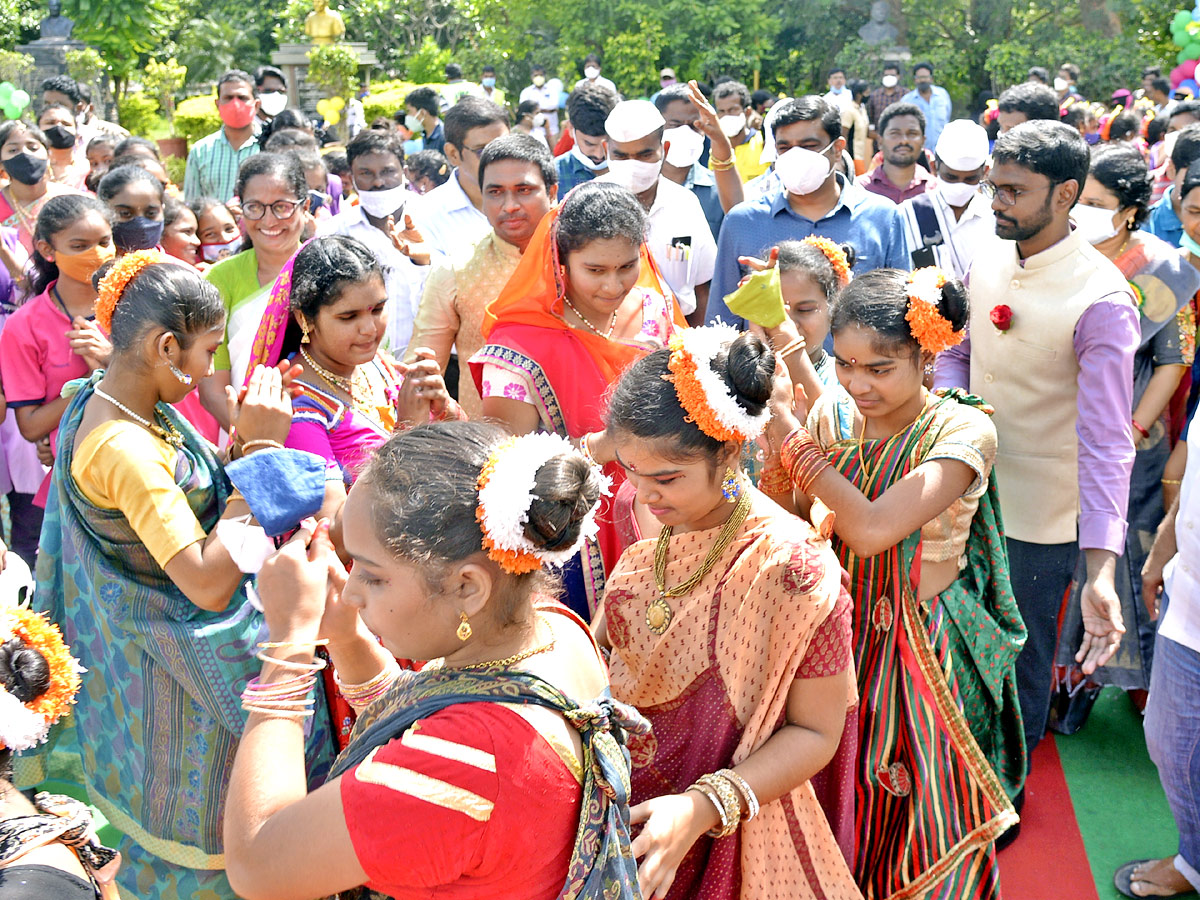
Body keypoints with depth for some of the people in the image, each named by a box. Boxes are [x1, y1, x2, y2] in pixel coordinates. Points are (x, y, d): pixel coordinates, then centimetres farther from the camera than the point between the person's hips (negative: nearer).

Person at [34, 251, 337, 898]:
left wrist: (244, 438, -7)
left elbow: (197, 495, 6)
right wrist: (260, 448, -32)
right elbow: (209, 582, -35)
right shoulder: (123, 447, -33)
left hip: (140, 644, 9)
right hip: (176, 669, -9)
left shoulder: (102, 401, -2)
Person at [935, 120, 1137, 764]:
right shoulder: (987, 260, -2)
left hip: (1039, 516, -6)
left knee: (1021, 659, 13)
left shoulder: (1102, 300, -23)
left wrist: (1100, 574, -37)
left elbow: (1106, 443, -28)